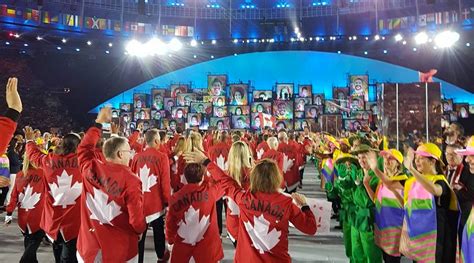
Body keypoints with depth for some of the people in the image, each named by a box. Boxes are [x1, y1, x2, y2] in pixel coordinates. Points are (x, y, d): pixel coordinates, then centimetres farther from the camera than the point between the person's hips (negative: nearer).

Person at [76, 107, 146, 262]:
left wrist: (98, 123, 22)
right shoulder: (131, 181, -19)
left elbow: (85, 147, 14)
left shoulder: (90, 169, -7)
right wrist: (140, 230, 5)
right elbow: (137, 220, -17)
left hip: (88, 248, 4)